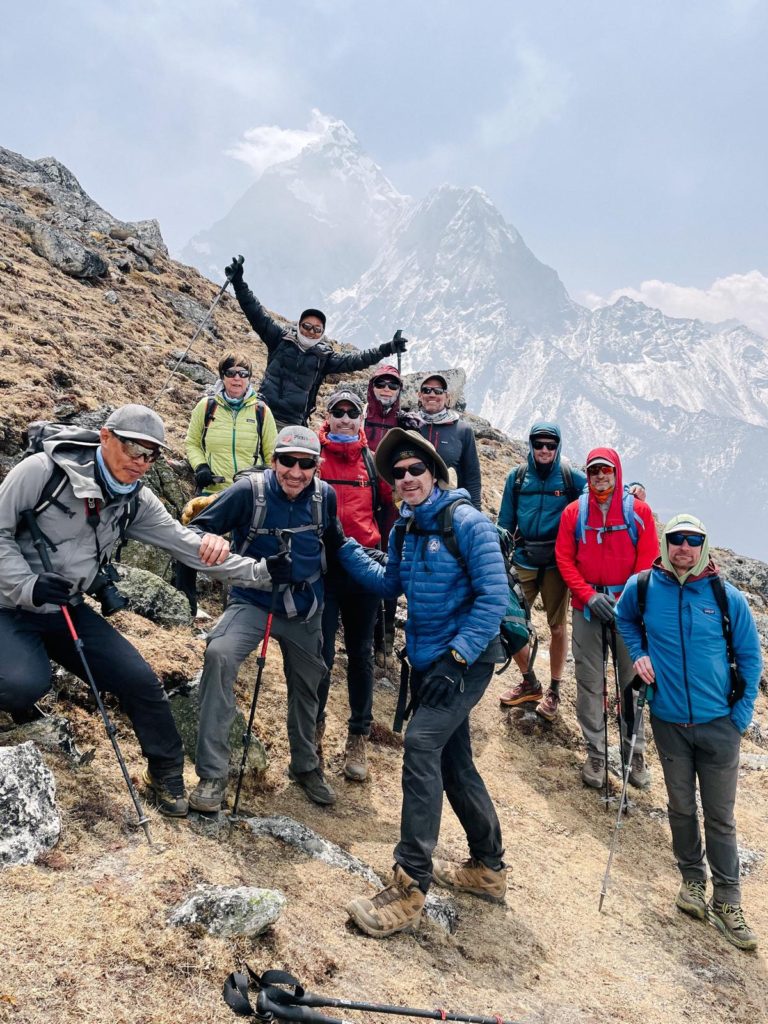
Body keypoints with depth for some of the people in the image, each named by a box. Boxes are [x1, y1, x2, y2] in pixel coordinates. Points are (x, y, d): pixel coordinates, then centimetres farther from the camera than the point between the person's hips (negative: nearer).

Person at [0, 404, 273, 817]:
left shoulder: (136, 502, -2)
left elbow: (186, 544, -7)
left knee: (140, 679, -4)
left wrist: (260, 572, -17)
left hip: (68, 611, 5)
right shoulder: (43, 470, -17)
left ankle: (166, 774, 18)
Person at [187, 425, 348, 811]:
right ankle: (212, 775, -20)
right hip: (253, 601, -3)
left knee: (307, 687, 16)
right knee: (219, 655, -31)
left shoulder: (325, 495, -7)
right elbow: (200, 529, -12)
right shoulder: (249, 489, -18)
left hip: (305, 608, 4)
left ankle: (306, 767, 44)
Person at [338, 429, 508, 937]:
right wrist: (344, 547, 11)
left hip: (466, 660, -8)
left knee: (422, 743, -22)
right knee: (454, 762, 16)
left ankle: (410, 887, -15)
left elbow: (495, 597, -19)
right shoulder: (405, 529, 7)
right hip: (428, 661, 8)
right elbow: (389, 584, 18)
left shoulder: (467, 523, -15)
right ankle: (489, 868, 34)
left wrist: (456, 657, -24)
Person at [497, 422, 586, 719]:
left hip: (557, 563, -2)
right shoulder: (517, 476, 5)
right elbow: (505, 523, 10)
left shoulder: (570, 476, -1)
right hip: (524, 561, 2)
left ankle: (554, 691, 26)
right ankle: (529, 683, 24)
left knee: (557, 626, 7)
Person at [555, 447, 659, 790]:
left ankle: (635, 752, 16)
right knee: (589, 682, 4)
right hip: (586, 608, 1)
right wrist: (590, 596, -8)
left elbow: (649, 558, 0)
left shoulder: (638, 510, 3)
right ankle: (595, 753, 14)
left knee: (632, 680, 3)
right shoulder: (573, 512, 5)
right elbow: (564, 558, 3)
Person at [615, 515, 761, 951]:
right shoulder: (642, 588, -6)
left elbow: (751, 658, 1)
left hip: (719, 724, -1)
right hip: (669, 722, 1)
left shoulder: (728, 597, -9)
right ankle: (693, 880, 35)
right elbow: (625, 620, 17)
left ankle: (727, 902, 22)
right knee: (682, 808, 15)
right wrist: (639, 653, 1)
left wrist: (741, 718, -2)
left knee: (720, 817, 7)